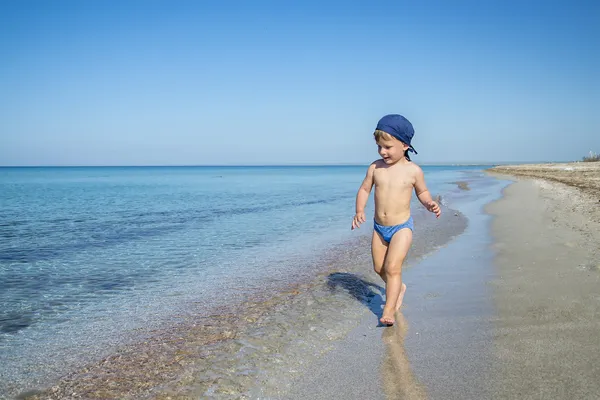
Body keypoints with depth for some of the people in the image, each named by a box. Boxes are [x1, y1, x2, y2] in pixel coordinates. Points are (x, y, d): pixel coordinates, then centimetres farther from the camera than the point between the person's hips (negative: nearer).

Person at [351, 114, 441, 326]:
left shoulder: (413, 170, -9)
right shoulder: (375, 168, -4)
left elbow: (422, 192, 6)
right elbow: (364, 189, 4)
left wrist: (429, 204, -14)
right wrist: (359, 211, -11)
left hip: (402, 227, -4)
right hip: (379, 227, 4)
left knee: (392, 268, -14)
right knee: (379, 268, 16)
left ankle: (389, 311, -6)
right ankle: (399, 288, 45)